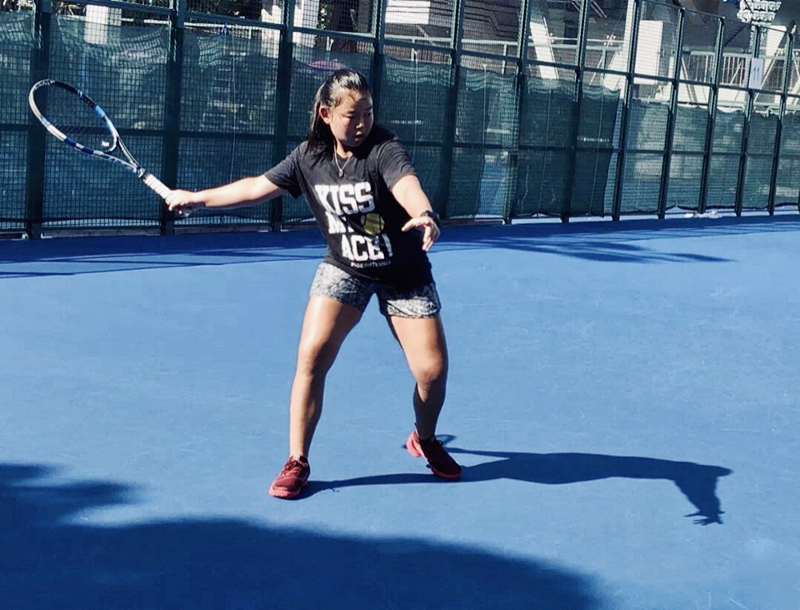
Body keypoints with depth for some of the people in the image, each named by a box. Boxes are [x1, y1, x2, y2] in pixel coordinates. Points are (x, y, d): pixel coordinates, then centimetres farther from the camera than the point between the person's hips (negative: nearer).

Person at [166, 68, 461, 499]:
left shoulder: (384, 148, -22)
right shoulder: (309, 156, -8)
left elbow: (408, 187, -43)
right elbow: (258, 187, 6)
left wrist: (424, 215, -65)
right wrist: (196, 199, 10)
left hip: (404, 275, -2)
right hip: (343, 269, 2)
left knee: (432, 370, -7)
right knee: (312, 355, -16)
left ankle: (424, 440, 27)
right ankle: (297, 462, -3)